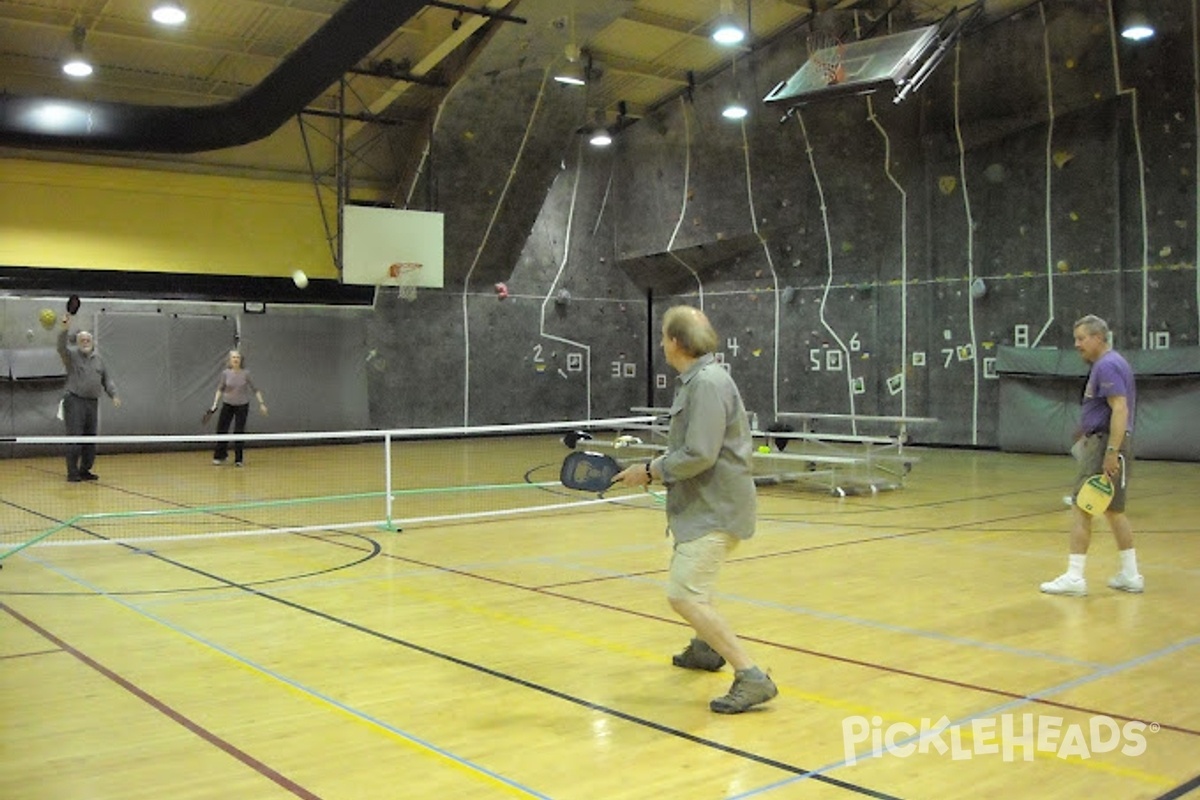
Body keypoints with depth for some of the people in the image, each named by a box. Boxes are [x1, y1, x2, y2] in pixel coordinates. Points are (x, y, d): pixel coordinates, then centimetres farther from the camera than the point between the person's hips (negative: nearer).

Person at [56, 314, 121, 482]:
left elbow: (106, 380, 19)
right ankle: (72, 473, -4)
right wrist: (65, 329, -36)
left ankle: (85, 470, 18)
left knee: (90, 439, 8)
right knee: (75, 438, -8)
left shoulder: (98, 359, 16)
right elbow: (62, 347, -21)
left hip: (93, 402, 5)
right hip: (75, 401, -5)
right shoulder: (72, 355, 1)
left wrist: (114, 395, 6)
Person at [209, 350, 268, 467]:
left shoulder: (245, 374, -10)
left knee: (239, 432, -1)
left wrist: (261, 403, -8)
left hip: (242, 405, -2)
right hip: (228, 404, 2)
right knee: (221, 430, 2)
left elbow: (255, 389, -4)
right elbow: (220, 389, 4)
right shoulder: (225, 373, -7)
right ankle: (220, 457, 21)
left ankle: (239, 459, 11)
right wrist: (215, 403, -2)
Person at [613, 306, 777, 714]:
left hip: (715, 510, -11)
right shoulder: (694, 380, 11)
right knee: (686, 574, 30)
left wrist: (650, 471, -15)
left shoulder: (707, 382, -21)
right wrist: (652, 466, 3)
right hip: (702, 503, 11)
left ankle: (751, 678, -14)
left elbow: (699, 455, -27)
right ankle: (707, 648, 51)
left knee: (684, 596, -17)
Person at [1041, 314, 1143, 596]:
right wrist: (1087, 435, 28)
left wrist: (1111, 452, -27)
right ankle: (1130, 575, 20)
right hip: (1104, 444, 10)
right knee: (1114, 510, 15)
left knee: (1081, 509, -8)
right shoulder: (1108, 363, 17)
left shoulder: (1107, 365, -14)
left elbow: (1120, 409, -23)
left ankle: (1074, 577, -6)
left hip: (1105, 445, -10)